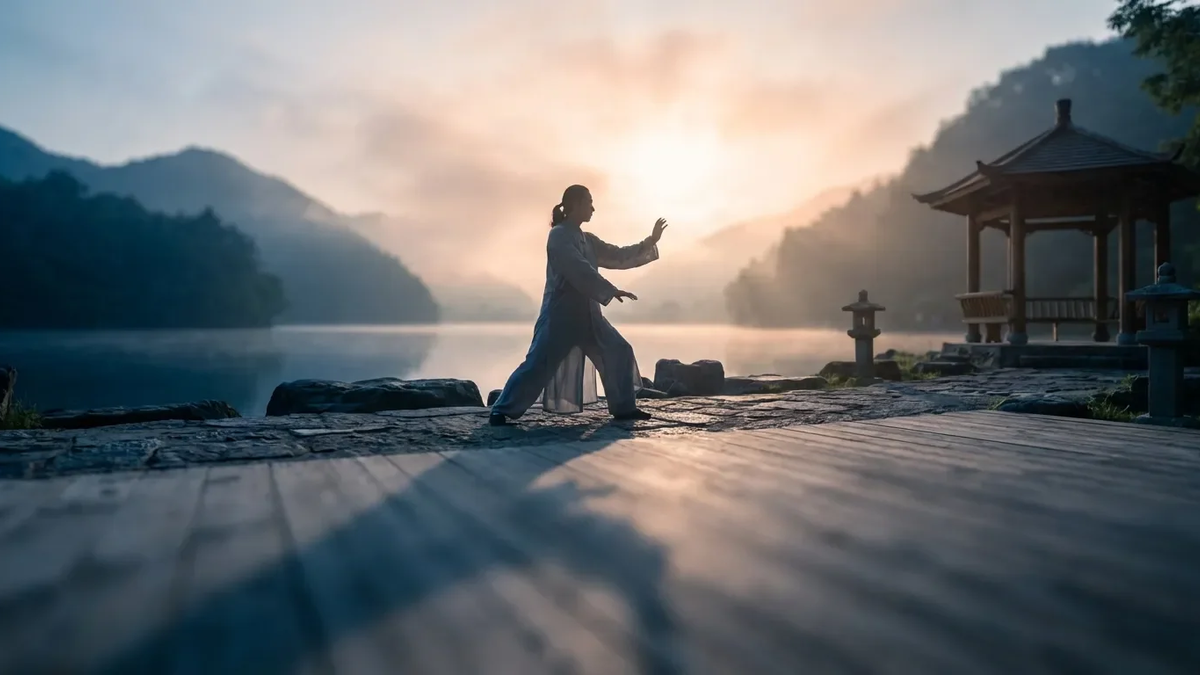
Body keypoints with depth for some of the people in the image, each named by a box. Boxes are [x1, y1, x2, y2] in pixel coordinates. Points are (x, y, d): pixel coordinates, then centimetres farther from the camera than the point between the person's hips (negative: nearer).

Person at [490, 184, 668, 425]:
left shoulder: (587, 240, 16)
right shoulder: (559, 235, -10)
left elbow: (618, 256, 18)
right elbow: (578, 270, -22)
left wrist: (649, 242, 10)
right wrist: (611, 291, -24)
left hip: (587, 313, 9)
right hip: (560, 314, -9)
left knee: (619, 352, 6)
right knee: (538, 365, -10)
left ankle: (624, 407, 15)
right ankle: (502, 410, -1)